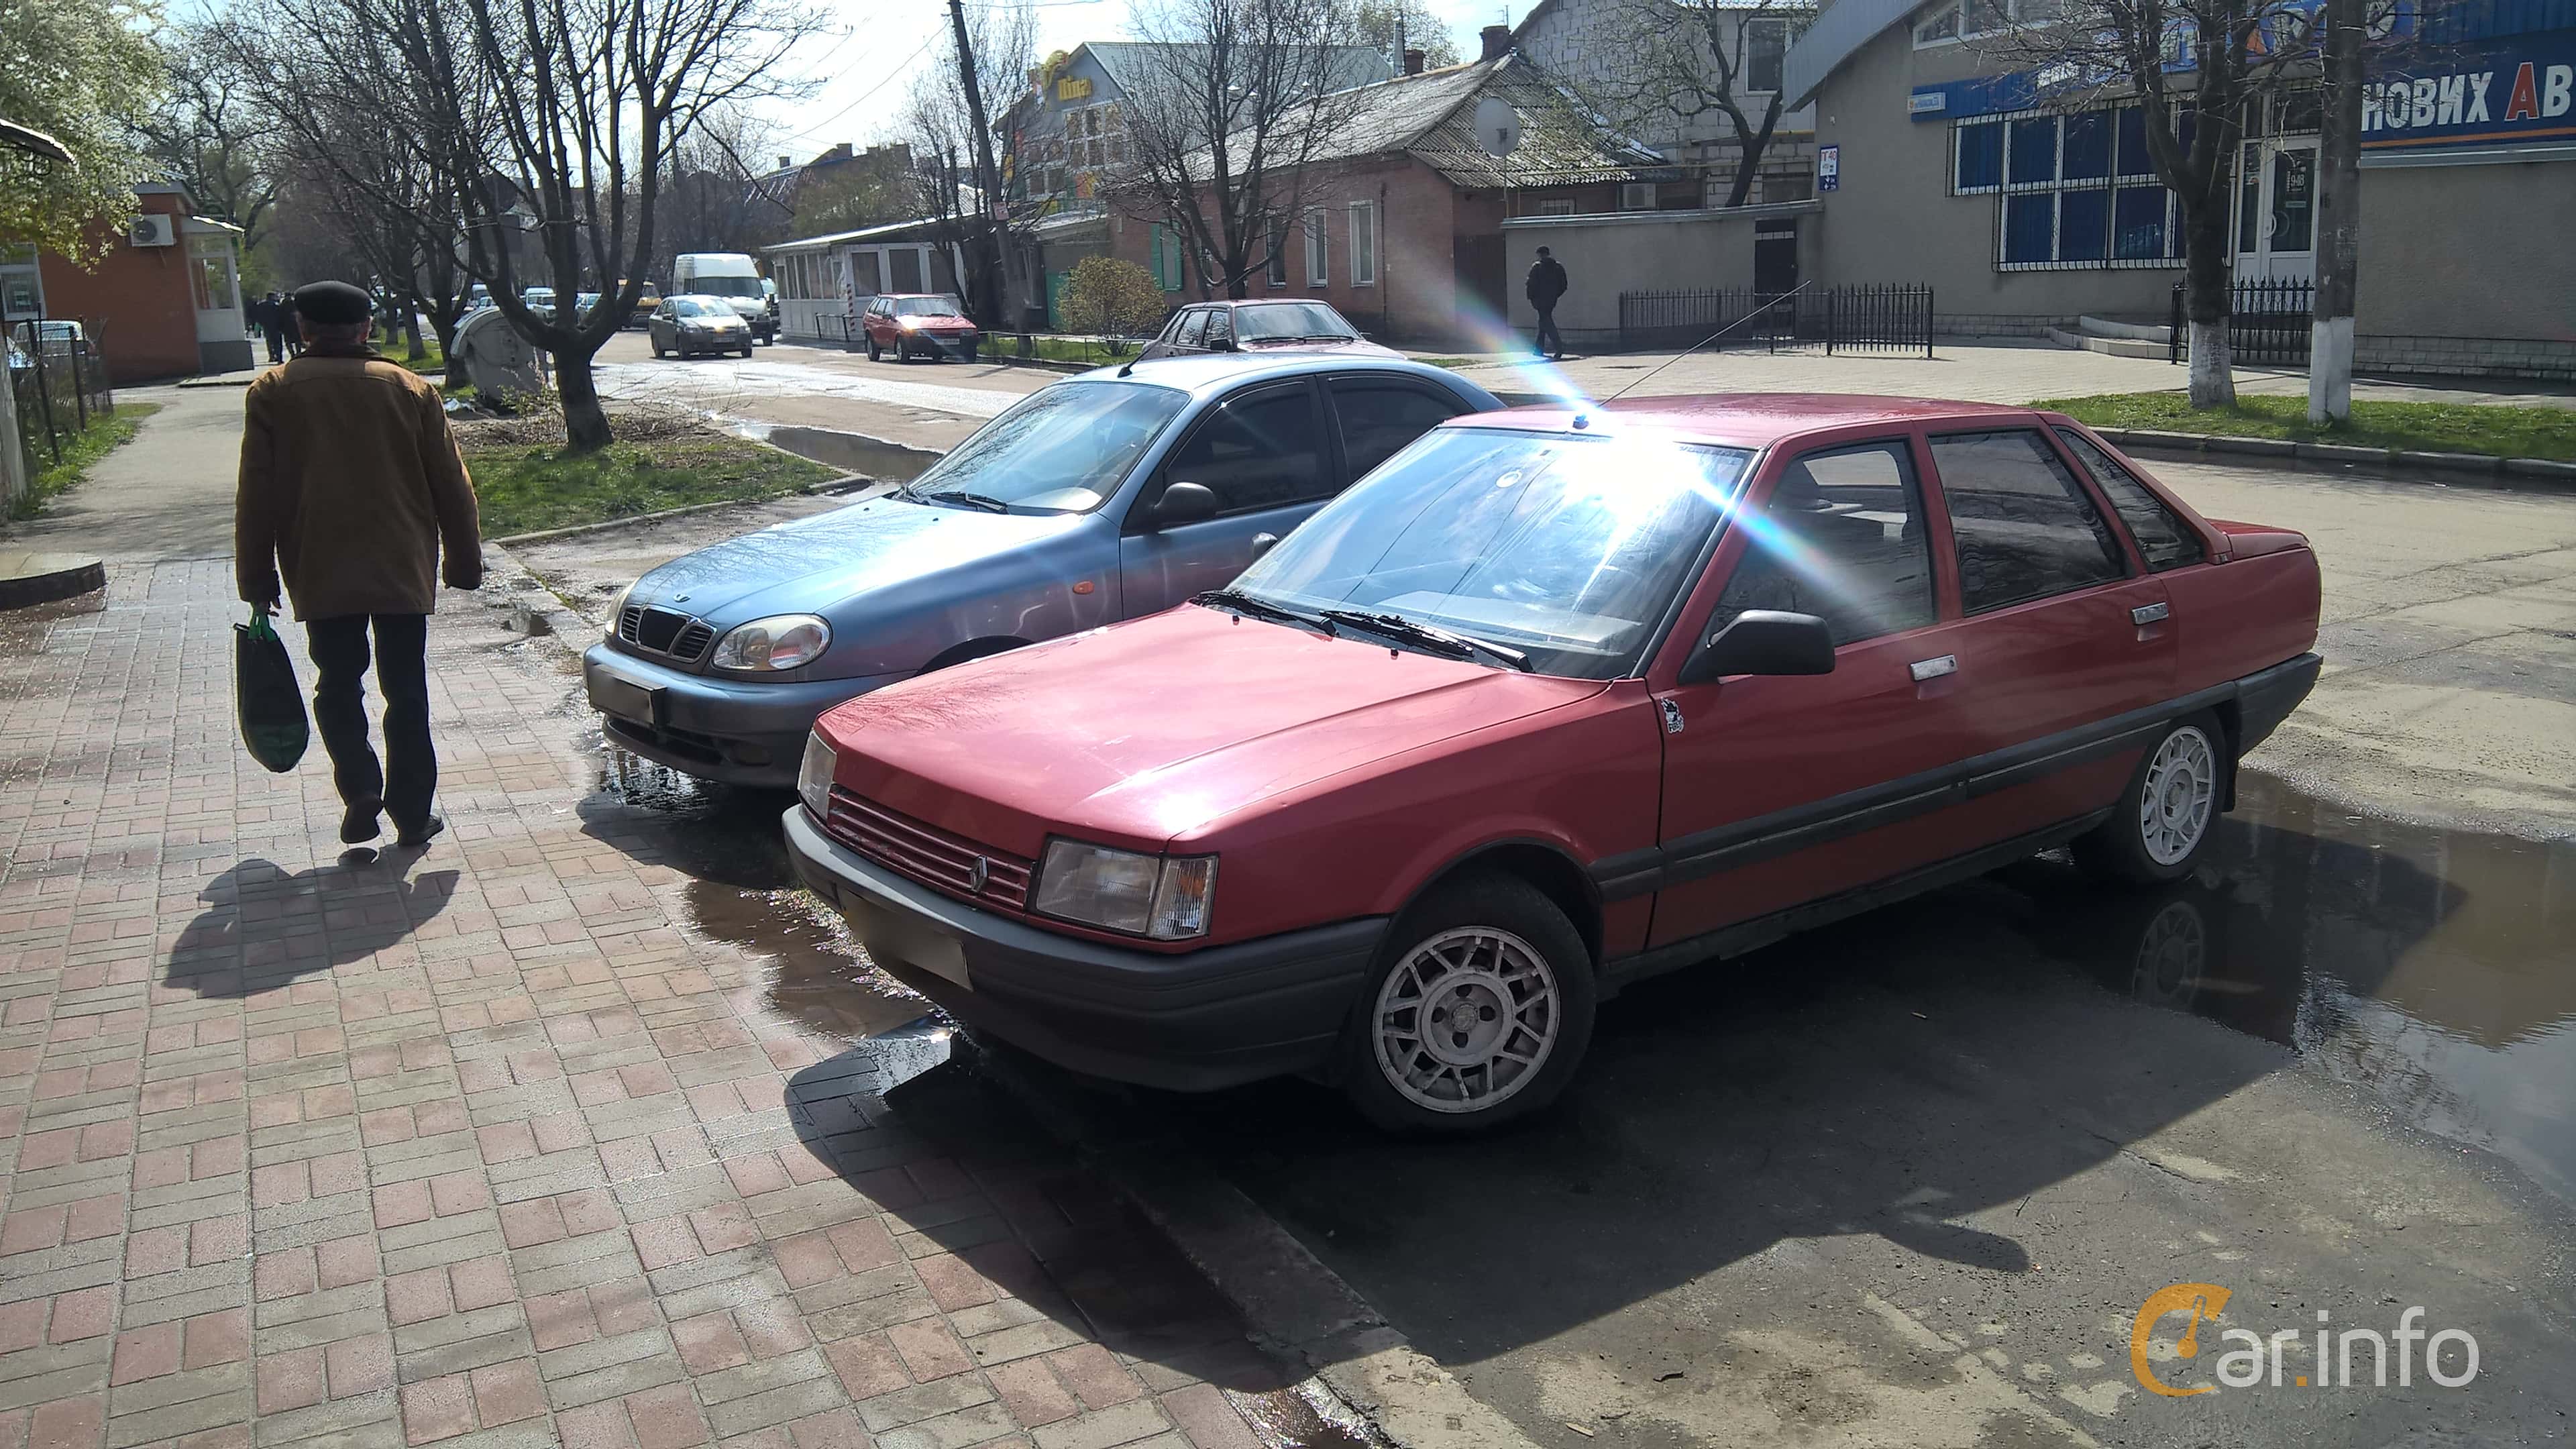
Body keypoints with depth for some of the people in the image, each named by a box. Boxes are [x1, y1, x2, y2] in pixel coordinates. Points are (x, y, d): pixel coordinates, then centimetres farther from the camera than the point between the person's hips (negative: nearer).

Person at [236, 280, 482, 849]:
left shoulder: (272, 393, 0)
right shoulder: (412, 390, 2)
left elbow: (257, 495, -1)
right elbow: (452, 487, 4)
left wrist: (256, 576, 6)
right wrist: (466, 562, 12)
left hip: (323, 573, 0)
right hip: (403, 569, 1)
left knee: (338, 683, 14)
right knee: (406, 690, 7)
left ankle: (360, 788, -3)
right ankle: (413, 815, 8)